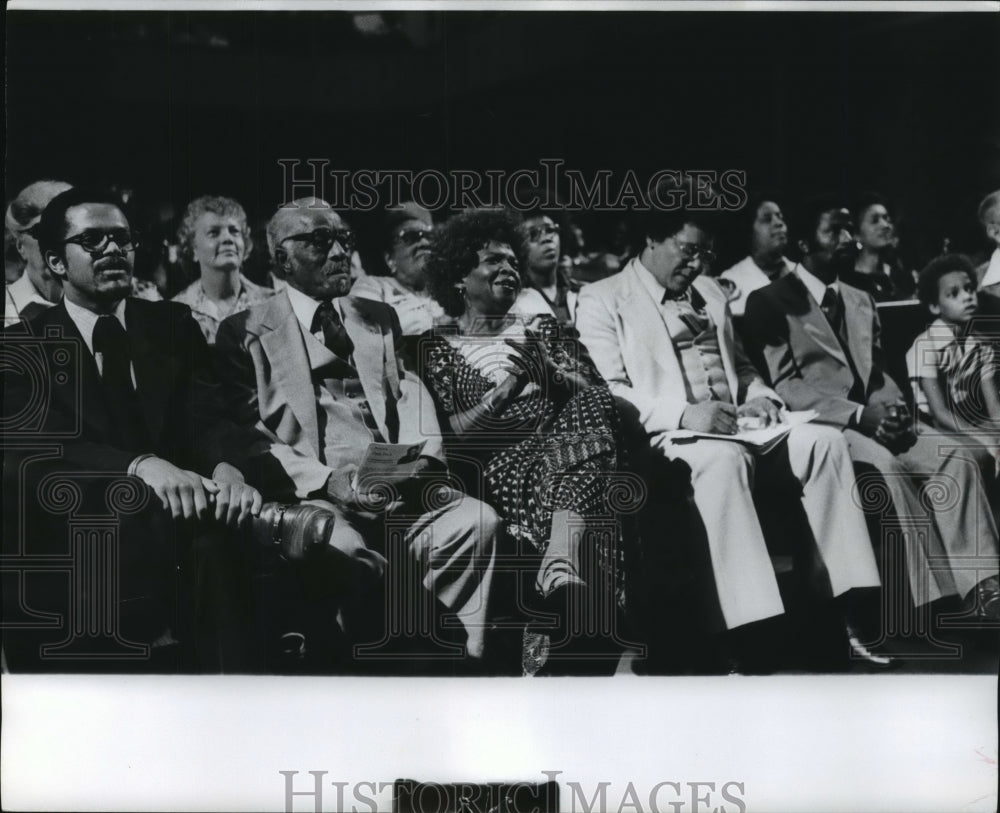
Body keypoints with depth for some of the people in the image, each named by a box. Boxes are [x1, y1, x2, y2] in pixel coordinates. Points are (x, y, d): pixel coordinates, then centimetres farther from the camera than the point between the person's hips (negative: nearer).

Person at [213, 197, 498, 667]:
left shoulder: (379, 319, 24)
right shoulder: (247, 333, 9)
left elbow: (410, 395, 13)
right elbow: (243, 435, -2)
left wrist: (422, 457, -10)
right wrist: (326, 480, -17)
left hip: (393, 489, 4)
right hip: (309, 494, -4)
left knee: (477, 521, -23)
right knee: (346, 551, -36)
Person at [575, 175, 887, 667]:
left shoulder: (710, 294, 26)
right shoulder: (602, 300, 4)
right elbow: (606, 393, -8)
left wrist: (757, 397, 7)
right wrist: (683, 414, -21)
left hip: (732, 428, 7)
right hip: (668, 437, -6)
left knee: (823, 442, -19)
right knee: (724, 458, -39)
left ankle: (843, 617, -22)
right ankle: (748, 635, -44)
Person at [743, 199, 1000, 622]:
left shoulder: (861, 301, 24)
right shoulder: (771, 301, 1)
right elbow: (783, 385, -9)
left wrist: (894, 407, -4)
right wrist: (858, 415, -17)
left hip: (871, 425, 6)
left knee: (957, 454, -20)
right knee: (886, 467, -34)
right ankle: (938, 602, -31)